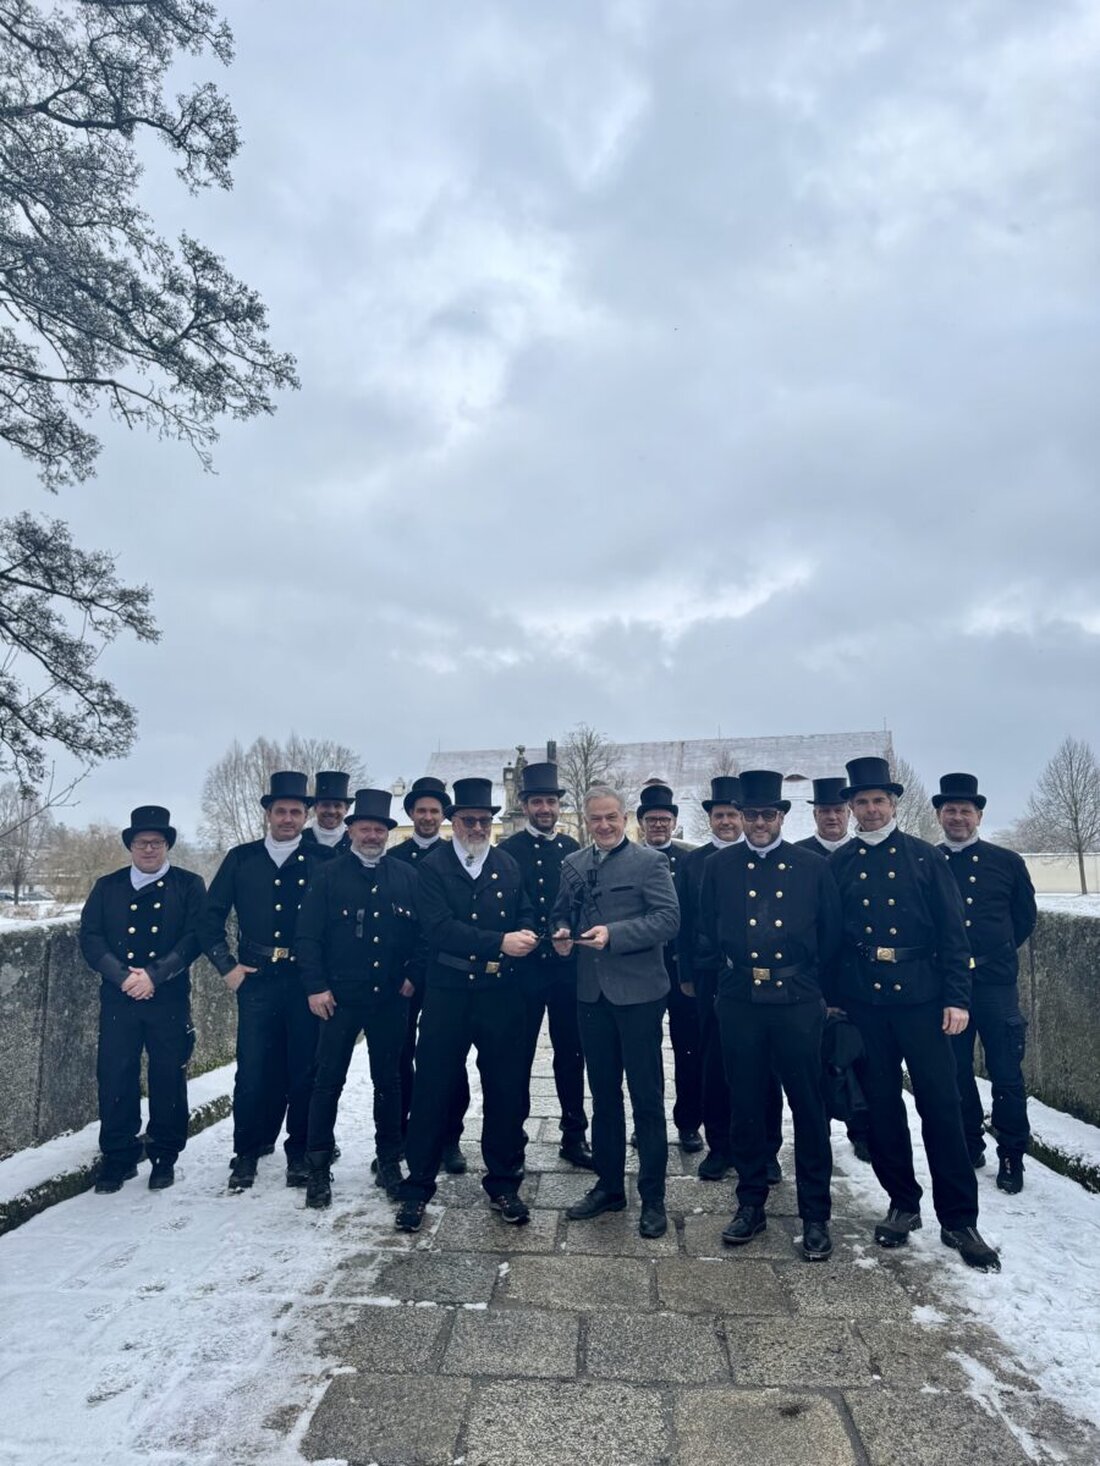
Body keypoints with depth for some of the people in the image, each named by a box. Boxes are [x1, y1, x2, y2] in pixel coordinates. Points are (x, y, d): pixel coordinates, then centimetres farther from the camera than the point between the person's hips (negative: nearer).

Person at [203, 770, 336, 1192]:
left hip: (308, 981, -1)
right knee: (253, 1072, 3)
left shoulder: (324, 860, 1)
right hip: (257, 980, 1)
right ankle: (247, 1153, 22)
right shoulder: (241, 859, 6)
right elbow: (211, 917, 10)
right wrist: (227, 966, 3)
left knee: (305, 1072, 7)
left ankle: (300, 1153, 23)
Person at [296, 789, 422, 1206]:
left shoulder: (407, 877, 4)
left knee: (388, 1080, 12)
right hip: (340, 997, -2)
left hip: (391, 999, 2)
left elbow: (424, 932, 7)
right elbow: (307, 936, -4)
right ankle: (318, 1167, 18)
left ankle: (389, 1161, 26)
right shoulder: (328, 875, -2)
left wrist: (414, 976, -2)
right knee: (328, 1081, 4)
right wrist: (316, 987, -10)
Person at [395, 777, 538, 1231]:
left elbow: (526, 915, 10)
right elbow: (438, 927, -16)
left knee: (507, 1089, 10)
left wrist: (525, 935, -15)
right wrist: (499, 943, -24)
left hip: (501, 994, 3)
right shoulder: (433, 867, -4)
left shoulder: (509, 866, 8)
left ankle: (503, 1183, 28)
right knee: (432, 1088, 6)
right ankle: (417, 1185, 24)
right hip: (447, 994, -3)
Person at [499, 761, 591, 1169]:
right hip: (523, 966, -3)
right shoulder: (508, 851, -1)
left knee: (571, 1053, 11)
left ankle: (574, 1135, 23)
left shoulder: (573, 849, 8)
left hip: (567, 966, 3)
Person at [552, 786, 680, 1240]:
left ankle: (653, 1198, 19)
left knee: (647, 1097, 5)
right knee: (603, 1094, 17)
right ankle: (608, 1186, 32)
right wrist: (562, 933, -5)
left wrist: (613, 934, -23)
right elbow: (561, 913, 17)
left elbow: (668, 920, -14)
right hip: (591, 994, 5)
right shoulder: (573, 864, 9)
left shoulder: (649, 862, -7)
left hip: (638, 994, -5)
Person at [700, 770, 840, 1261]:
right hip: (739, 1003, 1)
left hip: (798, 1003, -1)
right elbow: (708, 929, 12)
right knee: (746, 1106, 10)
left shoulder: (813, 867, 2)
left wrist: (812, 983, 10)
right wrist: (733, 968, 10)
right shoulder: (719, 867, 4)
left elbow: (831, 934, 8)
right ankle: (750, 1204, 26)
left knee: (809, 1108, 6)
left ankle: (815, 1216, 20)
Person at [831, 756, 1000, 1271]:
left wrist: (957, 997, -6)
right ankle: (903, 1204, 27)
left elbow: (953, 930, -1)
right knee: (881, 1104, 10)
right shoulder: (839, 864, 4)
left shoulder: (925, 857, 1)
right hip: (864, 1001, 2)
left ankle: (959, 1219, 16)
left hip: (920, 997, -1)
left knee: (941, 1104, 1)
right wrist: (830, 996, 2)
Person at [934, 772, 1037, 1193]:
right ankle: (968, 1147, 27)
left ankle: (1011, 1157, 20)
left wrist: (996, 953, 12)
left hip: (996, 982, 0)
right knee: (955, 1072, 10)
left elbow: (1025, 917, 13)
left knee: (1007, 1073, 4)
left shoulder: (1007, 862, 3)